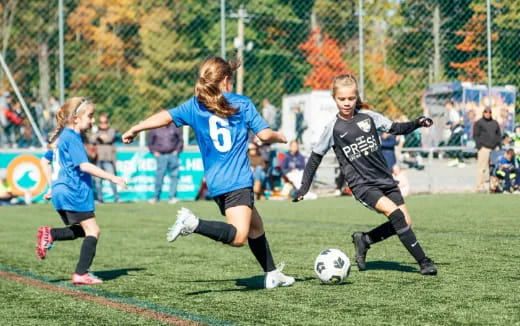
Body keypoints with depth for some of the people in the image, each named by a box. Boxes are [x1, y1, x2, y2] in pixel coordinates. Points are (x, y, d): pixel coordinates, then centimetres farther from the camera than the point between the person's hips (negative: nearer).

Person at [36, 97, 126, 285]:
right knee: (92, 231, -4)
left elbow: (44, 161, 25)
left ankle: (49, 234, 0)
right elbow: (84, 165, -24)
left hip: (61, 192, 9)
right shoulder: (72, 138, -14)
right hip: (74, 193, -9)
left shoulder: (60, 136, 15)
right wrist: (112, 177, -24)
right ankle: (81, 274, -7)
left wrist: (53, 185, 26)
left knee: (81, 230, 17)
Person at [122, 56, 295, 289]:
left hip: (216, 184, 6)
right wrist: (280, 137, 21)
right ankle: (193, 224, -34)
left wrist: (134, 130, 12)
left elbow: (166, 116, 2)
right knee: (238, 237, -19)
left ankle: (272, 275, 26)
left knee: (256, 226, 20)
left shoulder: (194, 105, 9)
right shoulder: (243, 103, 2)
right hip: (238, 182, -6)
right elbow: (265, 134, -1)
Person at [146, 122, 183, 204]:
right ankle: (156, 196, 3)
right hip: (161, 156, -1)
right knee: (159, 176, -6)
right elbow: (149, 141, 13)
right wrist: (154, 151, 5)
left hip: (173, 155, 1)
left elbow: (180, 139, 15)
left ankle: (172, 196, 4)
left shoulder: (174, 127, 5)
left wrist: (177, 150, 6)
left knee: (174, 176, -1)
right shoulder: (155, 129, 2)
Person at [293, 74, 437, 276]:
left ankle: (364, 240, 20)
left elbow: (395, 128, 13)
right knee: (395, 213, -24)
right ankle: (423, 262, -17)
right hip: (361, 185, -5)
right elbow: (316, 156, 5)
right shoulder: (333, 128, -4)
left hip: (384, 179, 5)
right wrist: (304, 186, 2)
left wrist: (417, 123, -5)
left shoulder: (368, 117, 3)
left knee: (405, 222, -2)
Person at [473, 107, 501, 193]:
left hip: (495, 148, 5)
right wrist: (480, 146, -10)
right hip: (484, 148, -5)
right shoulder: (479, 123, 5)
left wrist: (498, 145, 9)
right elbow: (475, 136, 0)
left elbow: (499, 135, 21)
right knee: (482, 168, -10)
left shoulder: (495, 123, 19)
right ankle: (480, 187, -9)